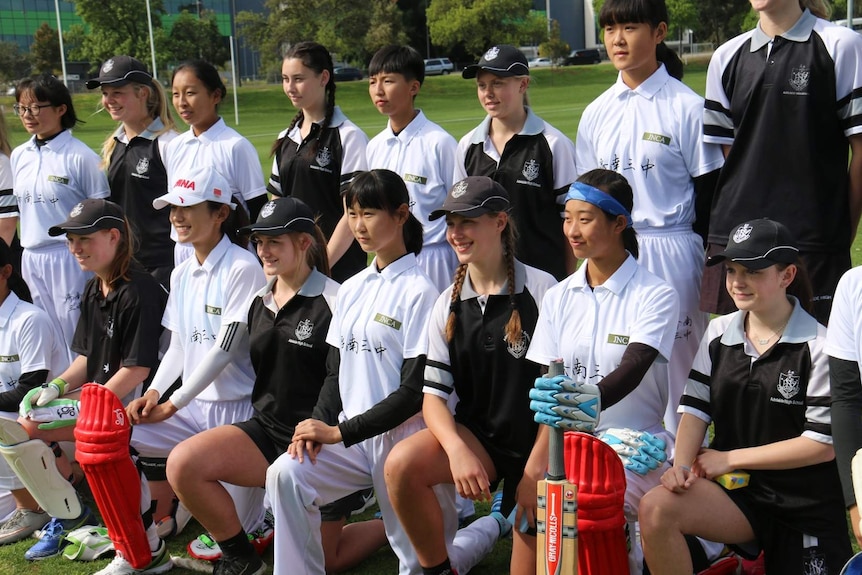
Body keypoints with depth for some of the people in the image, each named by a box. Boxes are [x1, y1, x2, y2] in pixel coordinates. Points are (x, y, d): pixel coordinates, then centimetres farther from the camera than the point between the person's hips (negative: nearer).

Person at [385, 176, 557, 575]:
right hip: (477, 436, 3)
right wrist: (457, 451, -21)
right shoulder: (448, 303, 4)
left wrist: (536, 467, -18)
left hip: (535, 441, -3)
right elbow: (434, 395, -1)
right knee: (401, 464, -24)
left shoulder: (541, 290, -8)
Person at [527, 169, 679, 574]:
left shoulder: (656, 295, -4)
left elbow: (632, 369, -20)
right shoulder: (559, 297, 11)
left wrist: (591, 402, -41)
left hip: (636, 443, -4)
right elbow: (542, 378, 7)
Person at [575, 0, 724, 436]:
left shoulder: (686, 107, -4)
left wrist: (711, 269, -4)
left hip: (670, 252, -4)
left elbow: (709, 194, -2)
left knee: (676, 364, 0)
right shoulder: (597, 113, 10)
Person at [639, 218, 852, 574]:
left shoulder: (817, 345, -11)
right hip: (735, 491, 3)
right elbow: (696, 409, 2)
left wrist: (730, 458, -11)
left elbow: (824, 444, -12)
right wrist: (682, 465, -18)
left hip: (806, 505, -3)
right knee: (655, 508, -24)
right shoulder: (719, 333, 5)